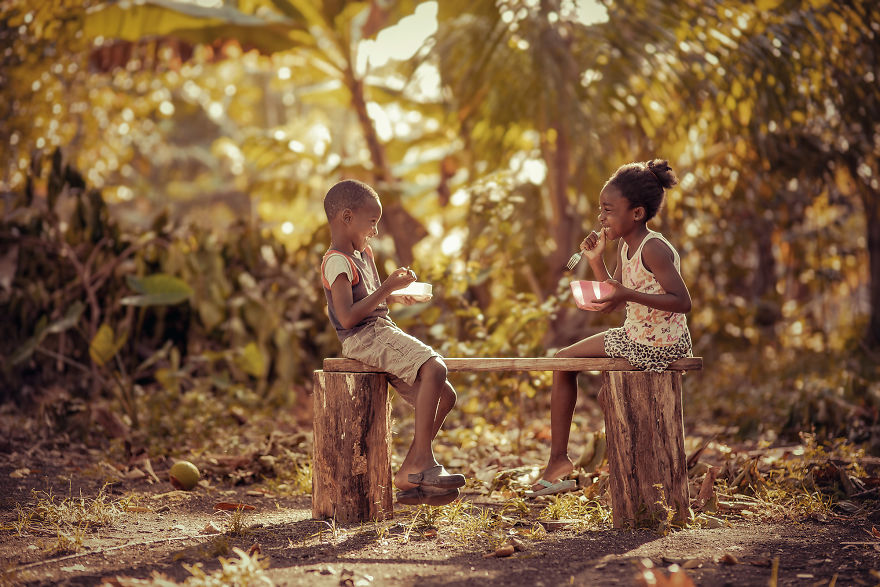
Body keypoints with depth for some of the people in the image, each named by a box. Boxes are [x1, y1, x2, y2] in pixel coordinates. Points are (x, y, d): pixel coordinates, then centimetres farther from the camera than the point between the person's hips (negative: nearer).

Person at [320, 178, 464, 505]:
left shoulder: (363, 254, 19)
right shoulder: (337, 263, -12)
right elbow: (347, 317, -22)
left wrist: (395, 297, 16)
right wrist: (386, 289, -19)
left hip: (382, 335, 10)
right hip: (363, 339, -10)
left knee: (445, 396, 3)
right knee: (434, 369, -29)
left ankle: (409, 476, 2)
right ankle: (423, 459, -25)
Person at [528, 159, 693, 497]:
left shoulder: (654, 248, -21)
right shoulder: (625, 245, 7)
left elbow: (682, 301, -28)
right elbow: (614, 300, 11)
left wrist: (628, 295, -33)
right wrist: (596, 260, 0)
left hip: (661, 345, -10)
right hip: (635, 337, 10)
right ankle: (558, 460, 16)